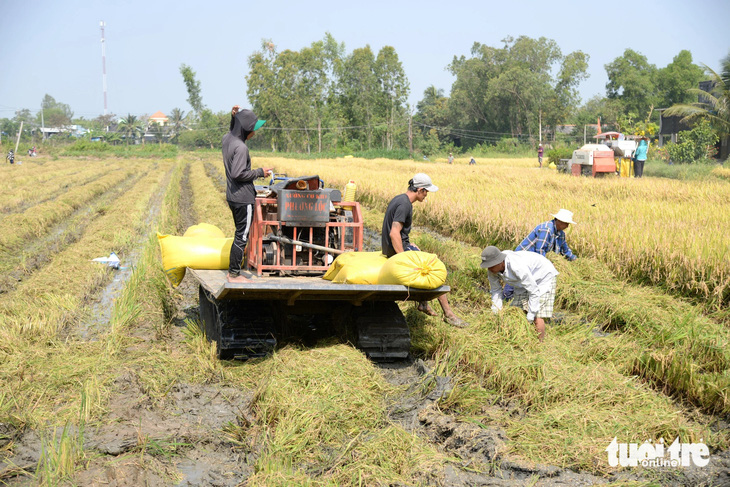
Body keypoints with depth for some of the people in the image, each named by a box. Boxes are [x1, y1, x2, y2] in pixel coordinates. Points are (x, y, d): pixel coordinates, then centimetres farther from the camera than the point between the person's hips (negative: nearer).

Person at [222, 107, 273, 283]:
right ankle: (234, 274, 6)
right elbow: (238, 174, -25)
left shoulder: (227, 138, 6)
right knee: (242, 236, 0)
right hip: (243, 199, -10)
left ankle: (232, 271, 23)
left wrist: (234, 117, 14)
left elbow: (233, 131, 31)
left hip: (232, 196, 10)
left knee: (240, 234, 18)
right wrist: (259, 172, -14)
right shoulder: (241, 147, -21)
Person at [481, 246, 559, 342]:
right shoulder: (493, 269, -19)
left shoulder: (517, 267, -41)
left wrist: (530, 317, -28)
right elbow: (495, 290, -2)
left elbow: (534, 292, -34)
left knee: (537, 316, -18)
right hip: (524, 280, 8)